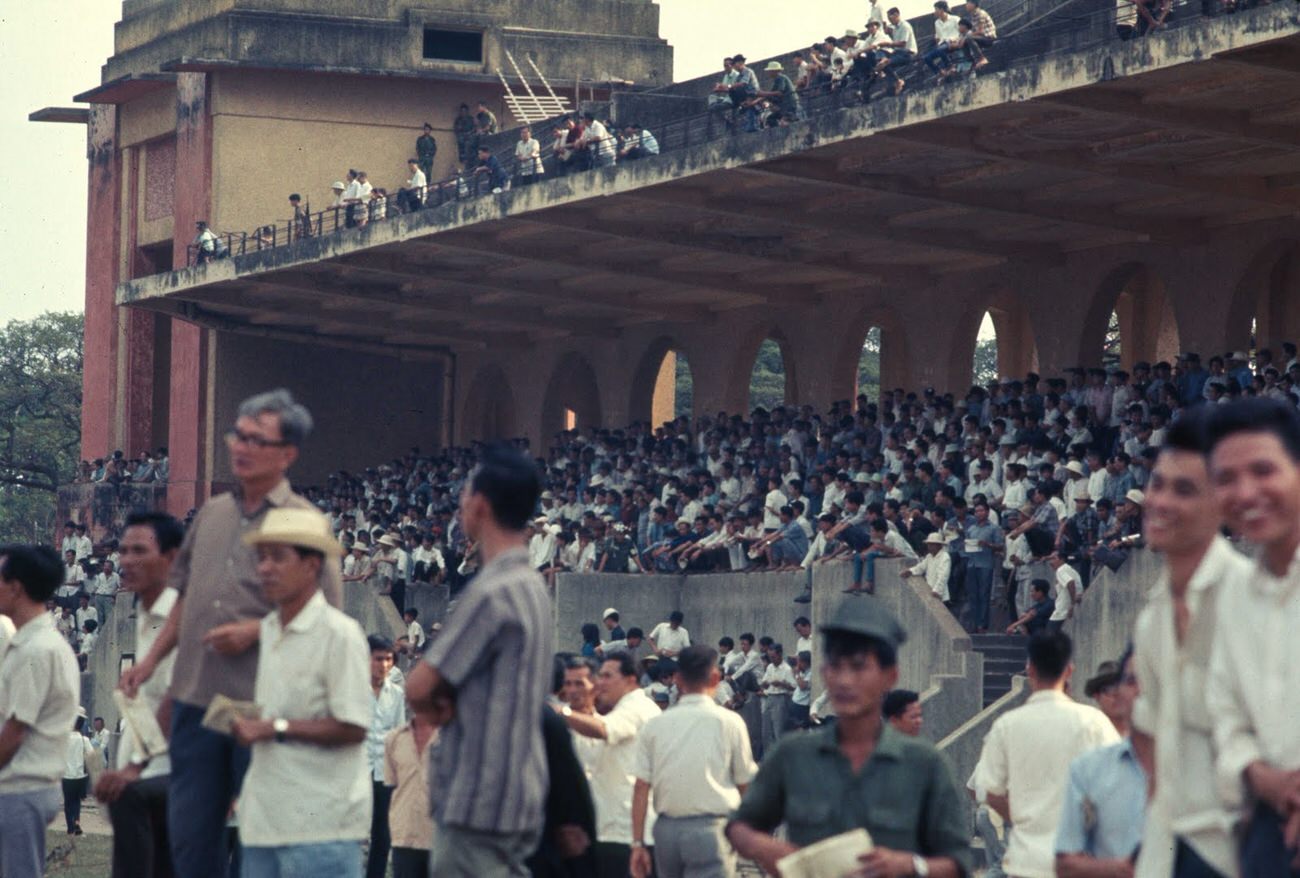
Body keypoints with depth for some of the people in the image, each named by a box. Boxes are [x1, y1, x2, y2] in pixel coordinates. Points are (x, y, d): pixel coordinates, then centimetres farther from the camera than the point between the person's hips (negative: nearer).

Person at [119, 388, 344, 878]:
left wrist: (256, 630, -16)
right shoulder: (212, 515, 14)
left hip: (262, 704, -6)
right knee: (189, 831, 8)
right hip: (196, 696, 6)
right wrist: (151, 660, 16)